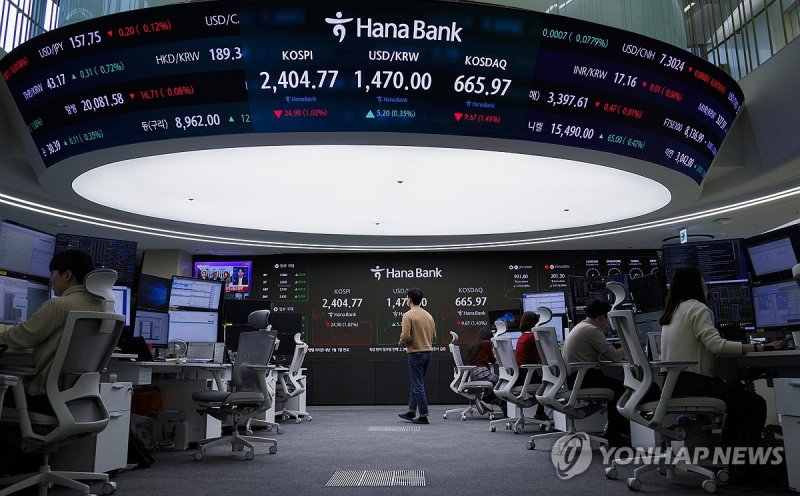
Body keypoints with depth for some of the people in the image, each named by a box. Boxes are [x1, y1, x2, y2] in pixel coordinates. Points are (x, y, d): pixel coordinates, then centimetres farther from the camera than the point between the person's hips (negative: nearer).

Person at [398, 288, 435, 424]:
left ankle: (424, 416, 2)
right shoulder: (428, 315, 9)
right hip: (428, 352, 8)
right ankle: (411, 412, 26)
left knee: (418, 386, -2)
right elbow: (433, 334, 15)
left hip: (416, 353, -8)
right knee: (416, 383, 18)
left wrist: (401, 343, -2)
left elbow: (405, 336, -22)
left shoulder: (408, 315, -15)